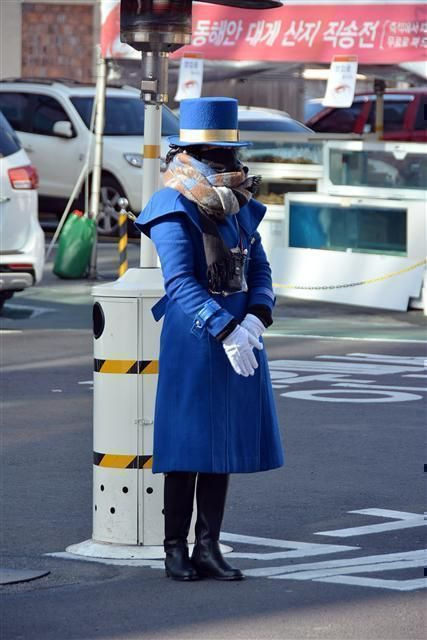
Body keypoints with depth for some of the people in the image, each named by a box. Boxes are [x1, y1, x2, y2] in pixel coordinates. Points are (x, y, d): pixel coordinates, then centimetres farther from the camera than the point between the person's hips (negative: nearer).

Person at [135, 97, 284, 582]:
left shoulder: (240, 204, 9)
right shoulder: (175, 209, -12)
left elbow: (259, 269, 10)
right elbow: (181, 282, -20)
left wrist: (256, 317, -9)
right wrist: (225, 332, -27)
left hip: (241, 333, 7)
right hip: (193, 340, -7)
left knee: (226, 442, 9)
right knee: (187, 444, -1)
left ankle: (209, 548, 15)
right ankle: (176, 550, 9)